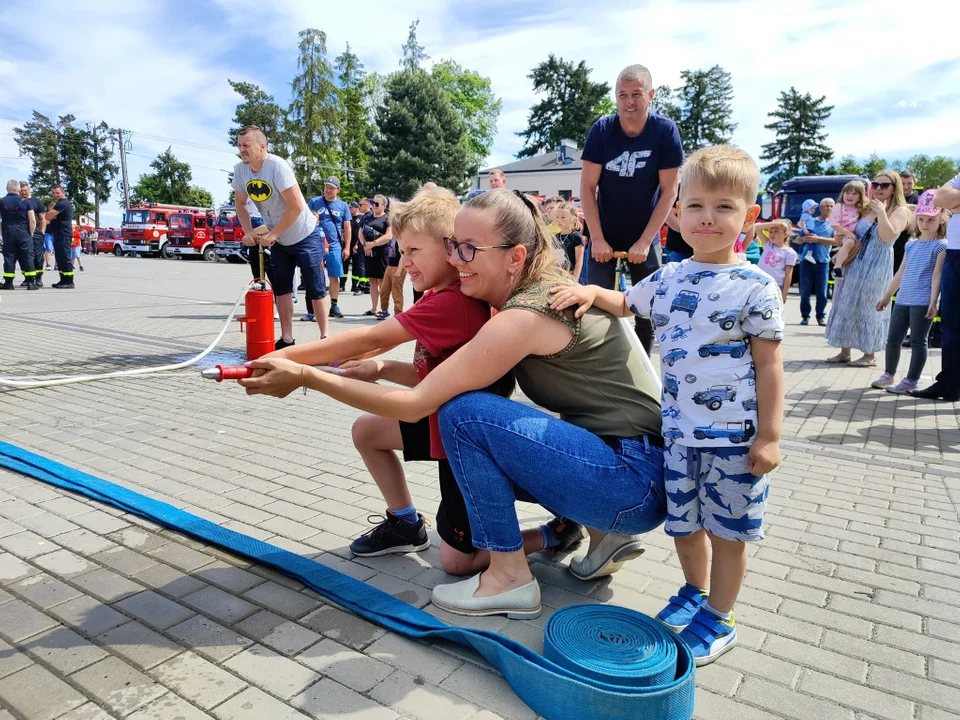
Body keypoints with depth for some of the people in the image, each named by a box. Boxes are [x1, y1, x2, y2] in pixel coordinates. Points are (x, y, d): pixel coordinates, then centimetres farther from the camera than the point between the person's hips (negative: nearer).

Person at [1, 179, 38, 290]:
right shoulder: (25, 202, -3)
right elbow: (32, 220, -6)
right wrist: (31, 234, 3)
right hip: (23, 233, -2)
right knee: (27, 257, 0)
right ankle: (31, 282, -4)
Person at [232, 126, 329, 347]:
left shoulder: (277, 166, -24)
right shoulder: (240, 169, -5)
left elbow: (296, 207, -27)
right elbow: (241, 203, 10)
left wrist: (272, 234, -21)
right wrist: (248, 232, -6)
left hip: (304, 236, -7)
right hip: (278, 240, 7)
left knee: (315, 289, -3)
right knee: (281, 288, 9)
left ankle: (324, 337, 6)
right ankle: (286, 339, 17)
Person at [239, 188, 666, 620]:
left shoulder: (524, 317, -21)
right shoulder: (540, 291, 7)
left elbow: (416, 405, -18)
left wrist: (306, 377, -13)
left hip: (639, 479, -9)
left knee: (464, 413, -18)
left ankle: (509, 578, -4)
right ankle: (605, 533, 15)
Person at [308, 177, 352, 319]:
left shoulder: (343, 206, 8)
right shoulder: (314, 202, 2)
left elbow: (347, 228, 10)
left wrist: (347, 247, 3)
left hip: (335, 247, 2)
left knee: (334, 277, 5)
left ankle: (334, 306, 13)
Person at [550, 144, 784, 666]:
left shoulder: (755, 287, -9)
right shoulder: (669, 279, 5)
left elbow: (768, 365, -8)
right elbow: (626, 304, 22)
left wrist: (769, 434, -11)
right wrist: (592, 292, 2)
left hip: (734, 435, -4)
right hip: (677, 429, 5)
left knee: (726, 530, 9)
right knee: (682, 522, 18)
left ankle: (718, 617, 30)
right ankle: (694, 591, 43)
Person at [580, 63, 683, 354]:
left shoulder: (665, 131, -13)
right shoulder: (601, 129, -11)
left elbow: (669, 191, -12)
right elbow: (587, 187, -9)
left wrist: (645, 241, -16)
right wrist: (597, 238, -15)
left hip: (645, 236, 0)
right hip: (604, 235, 0)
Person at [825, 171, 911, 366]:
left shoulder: (900, 211, -4)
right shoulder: (867, 208, 12)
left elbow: (888, 236, -21)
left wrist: (881, 212, -17)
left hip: (877, 266, -6)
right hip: (855, 263, 6)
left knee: (869, 308, -2)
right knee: (847, 305, 7)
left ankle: (870, 355, 9)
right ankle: (844, 352, 15)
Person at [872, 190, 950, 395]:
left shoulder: (941, 246, -3)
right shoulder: (911, 245, 15)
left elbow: (937, 275, -11)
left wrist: (933, 302, -19)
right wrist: (887, 295, 21)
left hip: (923, 302, -6)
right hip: (902, 300, 6)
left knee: (918, 341, 0)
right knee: (893, 339, 10)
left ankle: (910, 382, 4)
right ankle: (889, 375, 24)